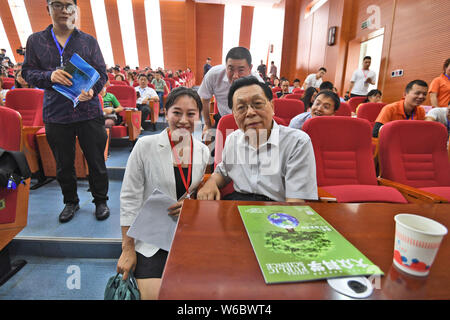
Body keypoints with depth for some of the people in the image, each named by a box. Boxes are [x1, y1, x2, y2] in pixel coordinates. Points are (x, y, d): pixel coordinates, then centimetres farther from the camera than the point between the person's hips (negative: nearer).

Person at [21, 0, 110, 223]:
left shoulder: (89, 41, 6)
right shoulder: (35, 41, 9)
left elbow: (102, 72, 2)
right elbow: (27, 72, 7)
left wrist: (92, 90, -18)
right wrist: (49, 76, -15)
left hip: (88, 112, -2)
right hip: (55, 115, 2)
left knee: (96, 160, 4)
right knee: (63, 164, 13)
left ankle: (100, 200, 24)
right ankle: (71, 201, 33)